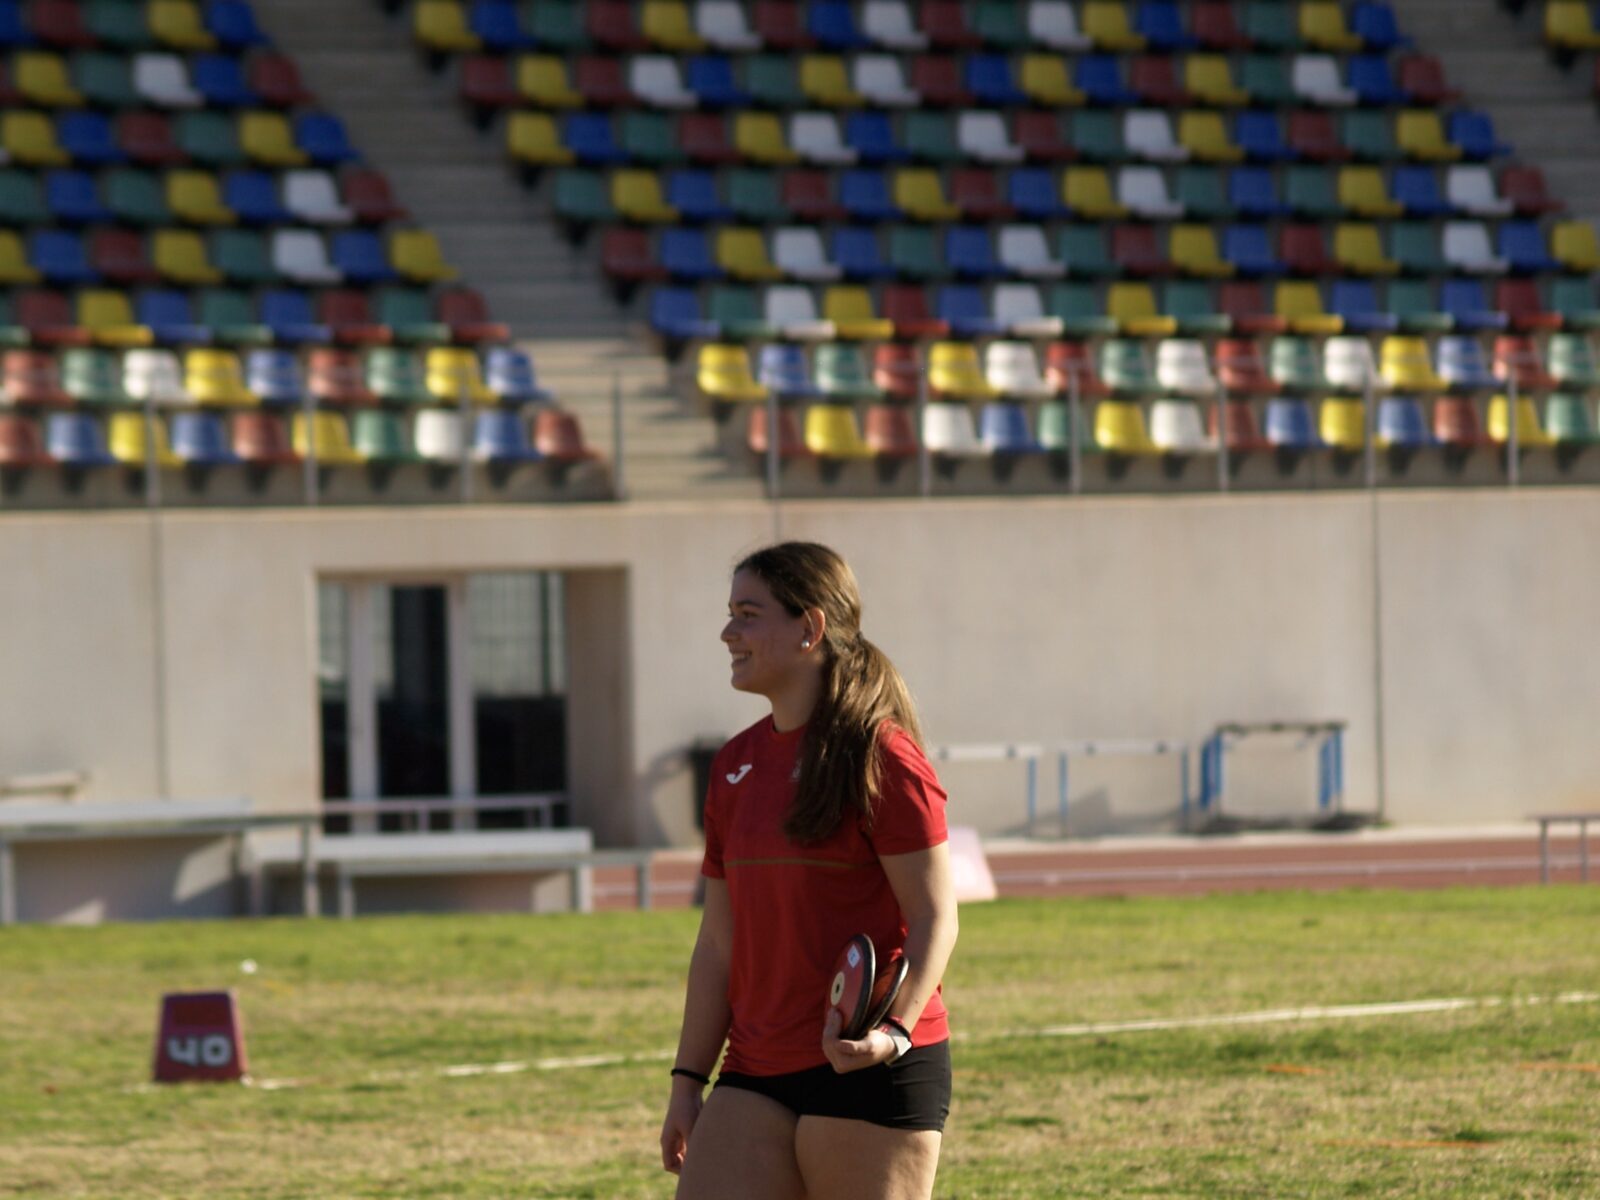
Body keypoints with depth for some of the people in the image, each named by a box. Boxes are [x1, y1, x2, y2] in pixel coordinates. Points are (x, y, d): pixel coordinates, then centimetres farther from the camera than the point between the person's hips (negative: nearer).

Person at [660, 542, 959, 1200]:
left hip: (869, 1069, -7)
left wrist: (894, 1030, -26)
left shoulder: (880, 757, -8)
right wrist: (688, 1079, 15)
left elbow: (935, 917, -11)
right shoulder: (736, 765, 14)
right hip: (757, 1080, 7)